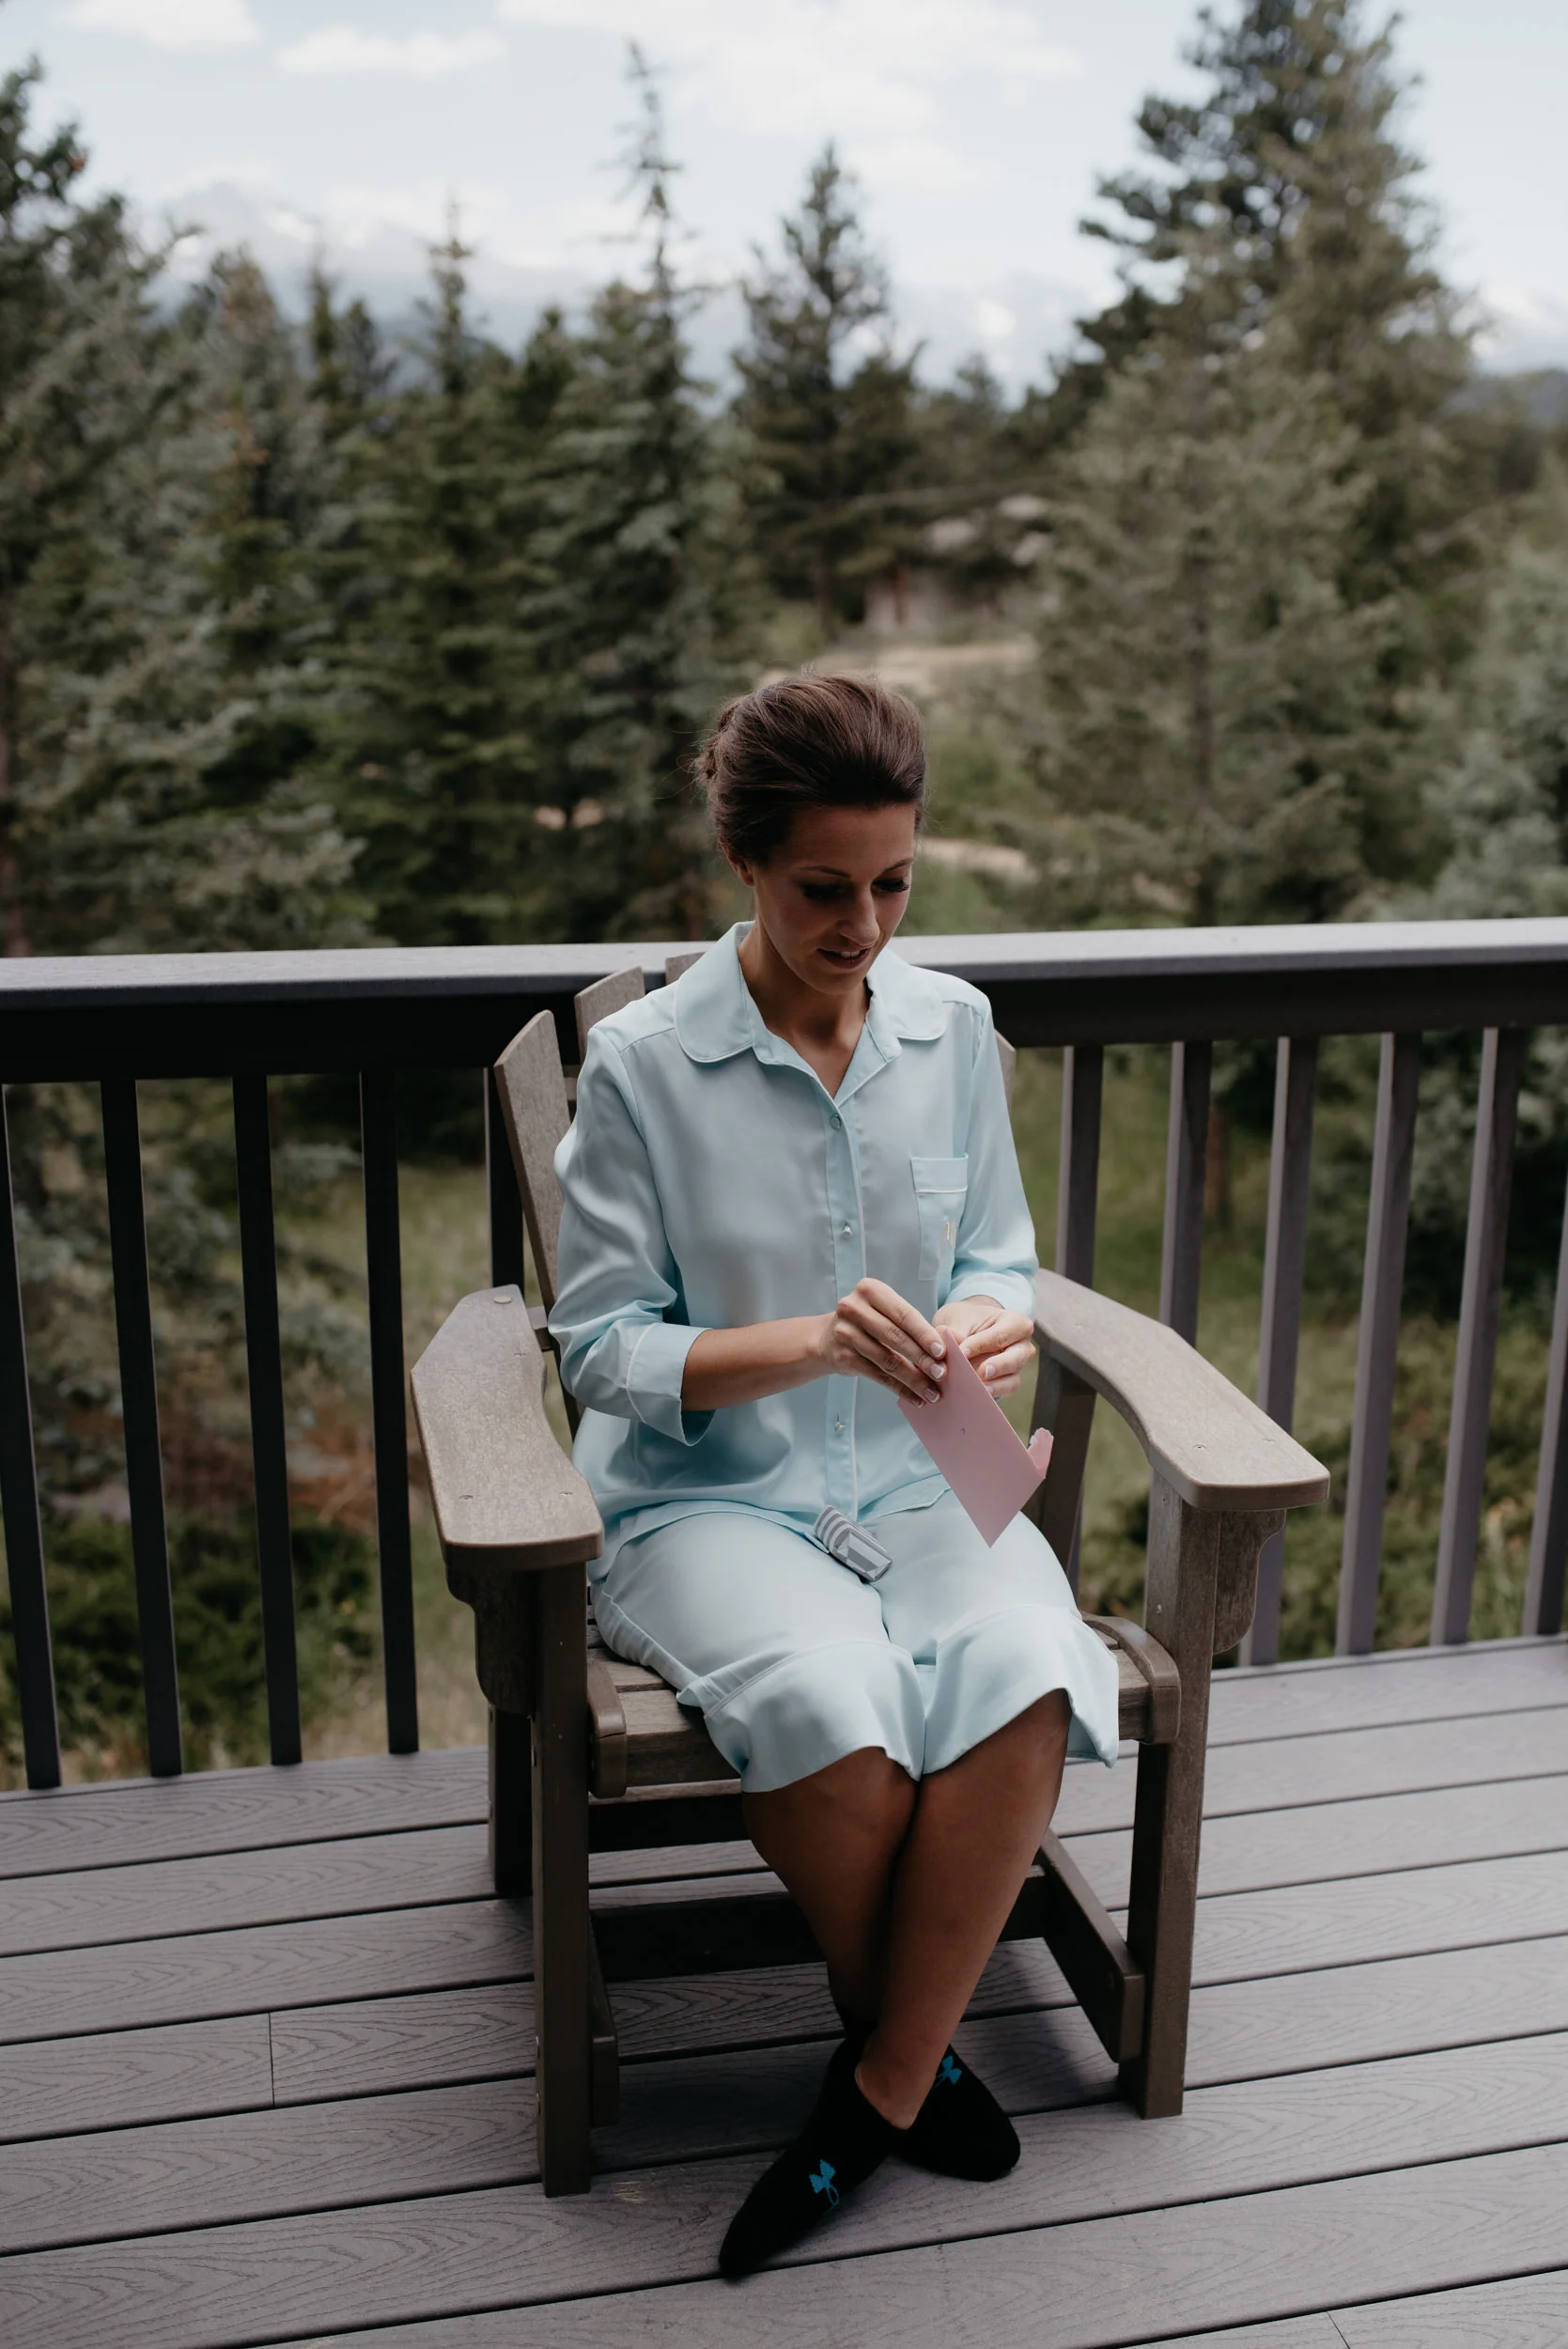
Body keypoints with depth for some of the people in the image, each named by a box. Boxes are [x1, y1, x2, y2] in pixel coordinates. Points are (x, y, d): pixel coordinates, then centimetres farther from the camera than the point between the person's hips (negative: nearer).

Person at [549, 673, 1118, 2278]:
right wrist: (811, 1343, -24)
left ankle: (881, 2085, -8)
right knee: (839, 1714, -32)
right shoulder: (641, 1064, -8)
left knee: (1029, 1677, -28)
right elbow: (604, 1346, -7)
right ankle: (909, 2048, 0)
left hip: (917, 1481, 4)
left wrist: (993, 1324, -11)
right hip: (706, 1497, -3)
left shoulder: (956, 1030, 5)